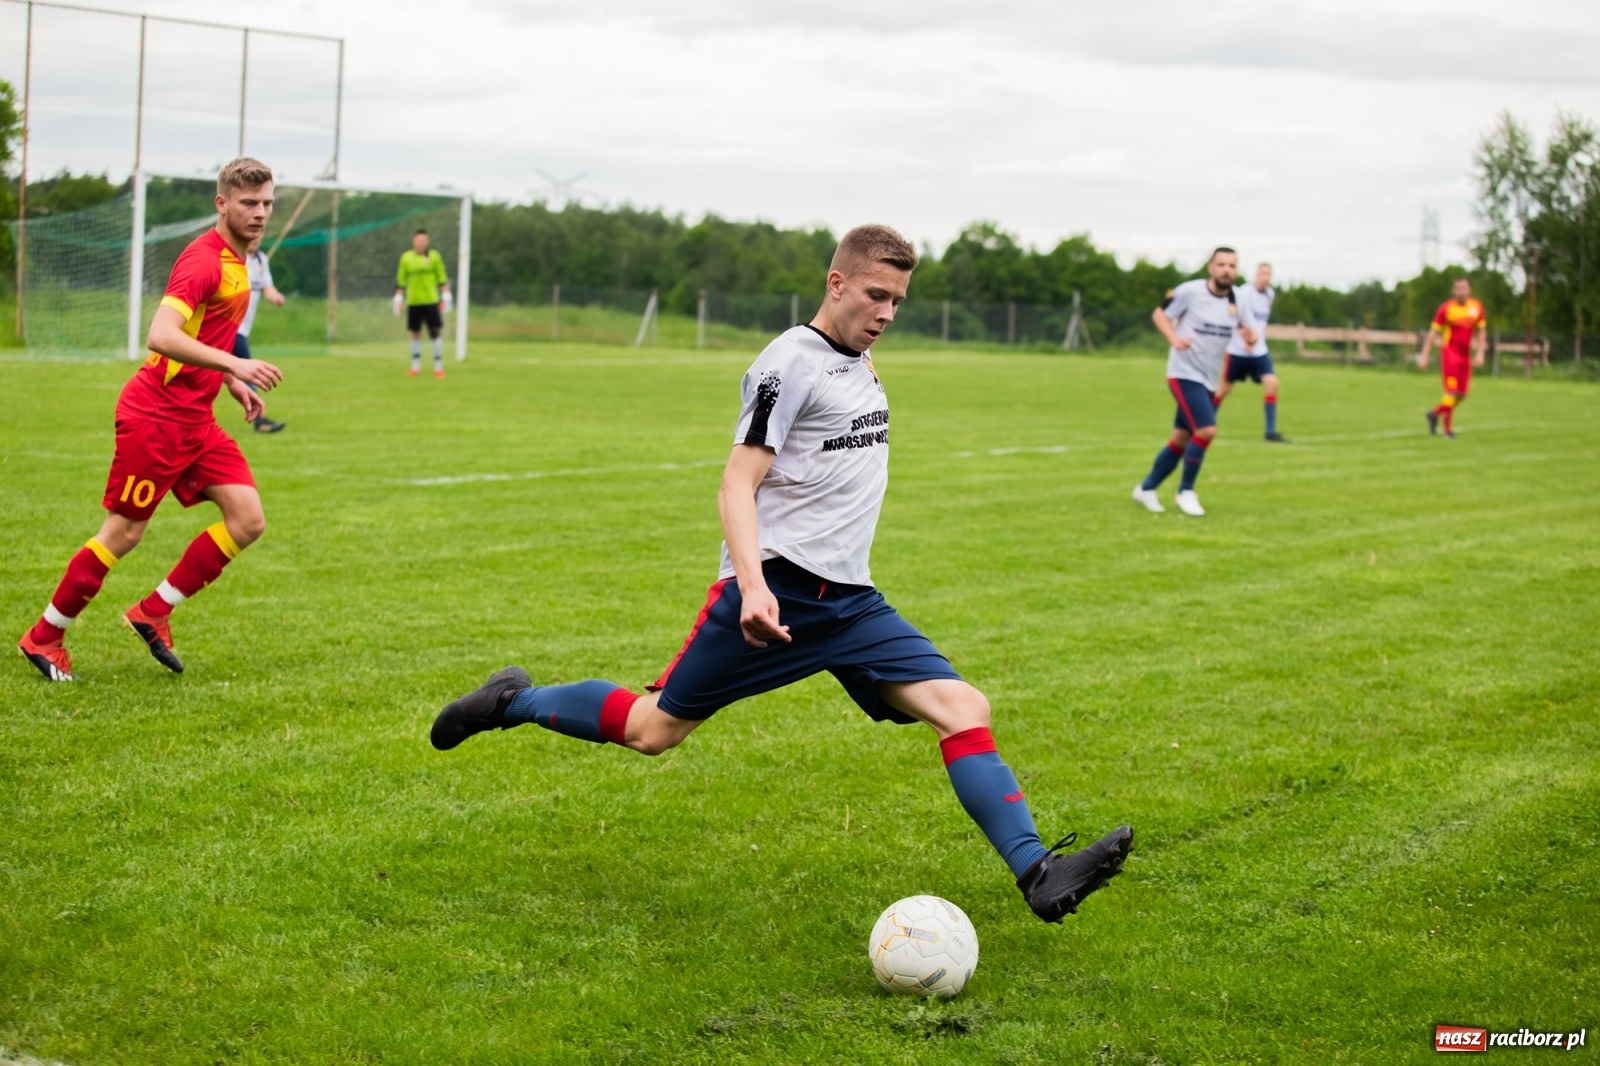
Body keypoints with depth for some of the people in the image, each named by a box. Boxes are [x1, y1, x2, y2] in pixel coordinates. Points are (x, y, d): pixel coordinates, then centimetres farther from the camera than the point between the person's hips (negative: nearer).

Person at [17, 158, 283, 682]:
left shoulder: (238, 262, 11)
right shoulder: (203, 260, -18)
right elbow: (161, 335, -31)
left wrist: (234, 385, 15)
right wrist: (234, 365, -37)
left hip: (195, 418, 8)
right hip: (155, 415, -8)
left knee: (248, 520, -3)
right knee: (124, 532, -2)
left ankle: (153, 613, 9)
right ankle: (43, 636, 15)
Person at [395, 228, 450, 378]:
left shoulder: (434, 256, 1)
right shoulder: (406, 258, 4)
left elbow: (442, 278, 3)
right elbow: (401, 280, 11)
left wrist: (445, 295, -2)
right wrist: (399, 297, 7)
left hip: (431, 301, -2)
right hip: (413, 302, 2)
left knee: (434, 333, -5)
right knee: (415, 333, 7)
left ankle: (438, 367, 0)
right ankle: (416, 367, 16)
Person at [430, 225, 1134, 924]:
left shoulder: (860, 364, 14)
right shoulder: (792, 361, -11)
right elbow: (737, 486, -16)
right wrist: (752, 584, -29)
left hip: (850, 602, 7)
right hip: (775, 590, -7)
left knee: (963, 708, -10)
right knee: (652, 730, 3)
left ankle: (1038, 874, -15)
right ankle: (515, 701, 27)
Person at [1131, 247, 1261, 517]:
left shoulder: (1237, 300, 2)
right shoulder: (1190, 291, -12)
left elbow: (1252, 331, 6)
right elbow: (1159, 314, -4)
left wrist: (1250, 336, -19)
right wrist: (1174, 338, -21)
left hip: (1209, 380, 6)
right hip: (1184, 373, -6)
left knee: (1182, 439, 12)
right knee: (1207, 430, -19)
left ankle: (1146, 488, 27)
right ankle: (1185, 492, -2)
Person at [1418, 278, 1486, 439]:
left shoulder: (1477, 307, 5)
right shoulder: (1446, 308, -7)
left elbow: (1481, 331, 15)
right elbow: (1433, 333, -3)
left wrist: (1480, 353, 4)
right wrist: (1424, 356, -6)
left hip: (1465, 355, 5)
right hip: (1449, 352, -5)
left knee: (1462, 394, 5)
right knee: (1452, 391, -12)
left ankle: (1435, 414, 27)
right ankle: (1448, 429, -2)